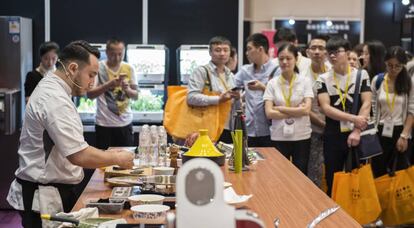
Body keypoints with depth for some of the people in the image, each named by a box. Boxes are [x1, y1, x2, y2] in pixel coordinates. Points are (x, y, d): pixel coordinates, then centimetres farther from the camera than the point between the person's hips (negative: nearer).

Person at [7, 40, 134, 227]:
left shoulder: (49, 89, 12)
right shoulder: (54, 100, -22)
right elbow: (79, 156, -27)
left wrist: (105, 155, 11)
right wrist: (117, 159, -13)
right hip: (43, 199, -10)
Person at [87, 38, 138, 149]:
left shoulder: (129, 68, 4)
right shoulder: (98, 67, -6)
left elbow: (136, 96, 7)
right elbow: (90, 94, -11)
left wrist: (127, 89, -15)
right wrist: (109, 84, -24)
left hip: (125, 123, 3)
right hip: (104, 124, -3)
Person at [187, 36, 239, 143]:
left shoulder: (231, 76, 19)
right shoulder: (201, 71, -2)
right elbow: (191, 97, -15)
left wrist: (237, 98, 1)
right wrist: (218, 99, -20)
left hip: (228, 130, 6)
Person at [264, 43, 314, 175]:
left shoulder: (305, 81, -1)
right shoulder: (272, 83, 1)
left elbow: (306, 110, -11)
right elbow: (269, 113, -7)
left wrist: (280, 108, -10)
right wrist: (296, 112, -11)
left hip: (301, 136, 0)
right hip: (279, 137, 1)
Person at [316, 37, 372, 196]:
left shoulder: (361, 75, 2)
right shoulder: (323, 79, 1)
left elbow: (367, 104, -5)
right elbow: (326, 108, -10)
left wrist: (357, 130, -15)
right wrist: (354, 118, -18)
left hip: (357, 134, 0)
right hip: (333, 136, 0)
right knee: (333, 181, 7)